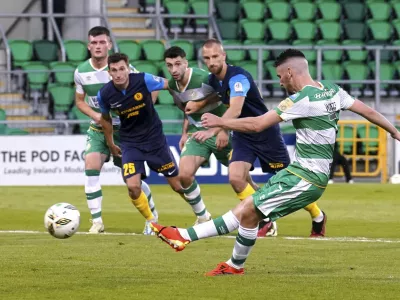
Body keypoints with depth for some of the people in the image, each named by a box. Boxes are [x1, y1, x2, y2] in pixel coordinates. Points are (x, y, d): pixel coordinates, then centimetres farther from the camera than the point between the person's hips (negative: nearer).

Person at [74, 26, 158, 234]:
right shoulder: (81, 72, -4)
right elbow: (80, 101, 8)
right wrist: (94, 114, -11)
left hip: (124, 129, -3)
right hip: (97, 129, 3)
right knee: (91, 166, -18)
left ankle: (152, 213, 27)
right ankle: (97, 221, -11)